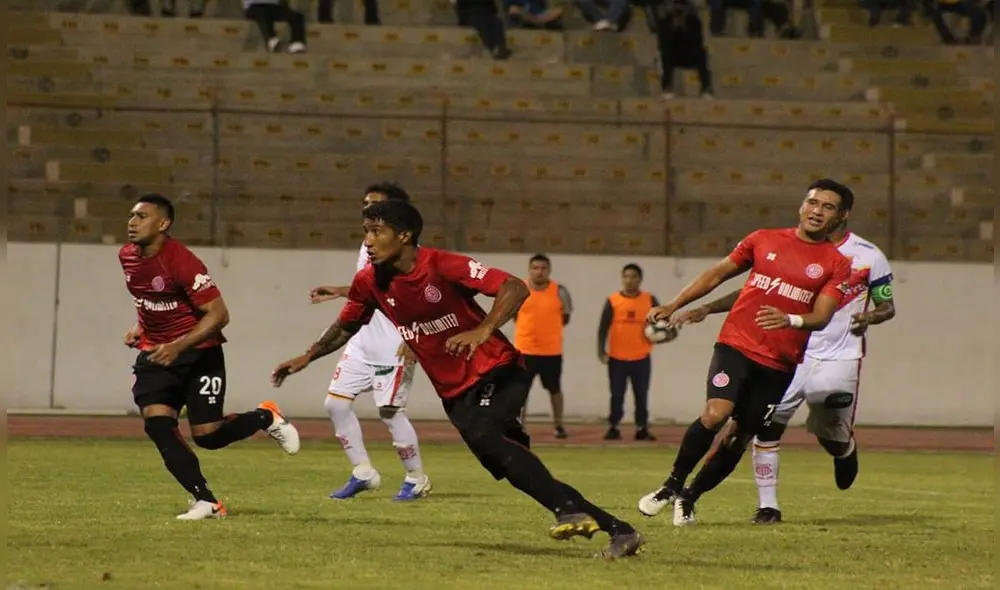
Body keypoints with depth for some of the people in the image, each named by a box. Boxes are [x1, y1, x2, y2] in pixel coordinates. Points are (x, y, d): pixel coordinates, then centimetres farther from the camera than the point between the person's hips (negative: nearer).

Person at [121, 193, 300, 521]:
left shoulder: (181, 262, -22)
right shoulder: (127, 257, 3)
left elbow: (219, 314, -22)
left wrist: (178, 346, -30)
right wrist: (139, 328, 9)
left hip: (198, 354, -6)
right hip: (154, 353, 6)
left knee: (207, 436, -7)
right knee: (156, 424, -15)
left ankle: (267, 417, 24)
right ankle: (205, 502, -9)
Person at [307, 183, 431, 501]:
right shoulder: (369, 245, 13)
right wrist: (337, 292, 22)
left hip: (394, 348, -9)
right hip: (362, 344, 9)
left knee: (390, 411, -6)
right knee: (336, 402, 3)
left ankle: (416, 479, 12)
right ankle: (362, 473, 13)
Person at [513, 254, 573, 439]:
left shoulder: (559, 291, -5)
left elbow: (565, 316, 8)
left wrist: (549, 326, 3)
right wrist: (530, 326, 6)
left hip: (552, 351, 0)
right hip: (525, 349, 0)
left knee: (554, 389, 12)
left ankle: (558, 425, 24)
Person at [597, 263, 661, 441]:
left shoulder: (649, 300, 1)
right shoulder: (612, 301, -3)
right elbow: (603, 328, -4)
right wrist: (601, 350, -13)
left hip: (641, 358, 1)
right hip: (617, 358, -1)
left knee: (641, 395, 4)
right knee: (617, 395, 4)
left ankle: (642, 428, 10)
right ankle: (613, 428, 12)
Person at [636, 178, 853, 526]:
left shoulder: (837, 265, 3)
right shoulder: (763, 240, 8)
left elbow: (821, 316, -7)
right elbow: (717, 275, 16)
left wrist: (791, 320, -29)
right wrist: (673, 307, 13)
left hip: (780, 363, 1)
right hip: (737, 344, -1)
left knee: (741, 436, 3)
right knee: (716, 413, -23)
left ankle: (689, 498, 23)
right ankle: (672, 485, -6)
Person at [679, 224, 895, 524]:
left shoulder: (868, 256, -2)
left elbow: (888, 306, 6)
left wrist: (870, 317, -18)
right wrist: (707, 309, 1)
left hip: (839, 359, -2)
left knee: (833, 439, 4)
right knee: (766, 424, -11)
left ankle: (846, 450, 43)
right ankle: (768, 506, 0)